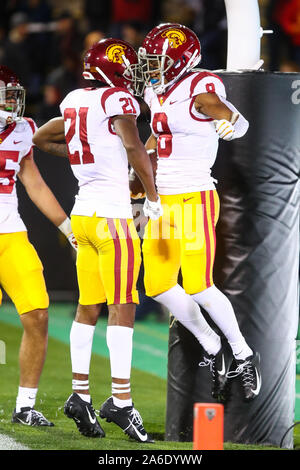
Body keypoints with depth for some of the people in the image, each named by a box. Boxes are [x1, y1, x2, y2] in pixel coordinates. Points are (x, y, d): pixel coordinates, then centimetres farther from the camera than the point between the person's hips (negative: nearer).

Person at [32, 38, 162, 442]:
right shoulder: (117, 101, -10)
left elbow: (41, 138, 26)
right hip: (112, 215, -8)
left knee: (88, 307, 12)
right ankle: (120, 401, -9)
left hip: (83, 214, 8)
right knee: (122, 308, -6)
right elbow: (134, 148, -23)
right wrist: (153, 197, -13)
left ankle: (80, 394, 13)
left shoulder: (75, 101, 12)